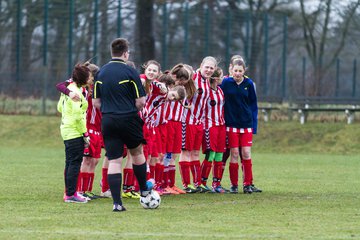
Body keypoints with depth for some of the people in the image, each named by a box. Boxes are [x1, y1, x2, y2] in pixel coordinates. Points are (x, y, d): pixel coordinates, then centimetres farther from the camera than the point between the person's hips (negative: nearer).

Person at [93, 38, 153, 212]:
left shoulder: (101, 72, 6)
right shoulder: (130, 72, -8)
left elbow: (96, 102, 7)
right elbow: (140, 101, -9)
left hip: (107, 121, 3)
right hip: (128, 119, -3)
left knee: (114, 161, 2)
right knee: (137, 152, 21)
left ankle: (116, 202, -5)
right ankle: (143, 189, 35)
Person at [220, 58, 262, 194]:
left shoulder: (249, 84, 2)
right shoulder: (226, 83, -3)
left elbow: (253, 105, 7)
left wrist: (254, 126, 3)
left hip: (246, 124, 1)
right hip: (231, 124, -1)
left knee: (246, 153, -4)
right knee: (234, 153, -1)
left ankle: (248, 184, 4)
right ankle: (234, 185, 7)